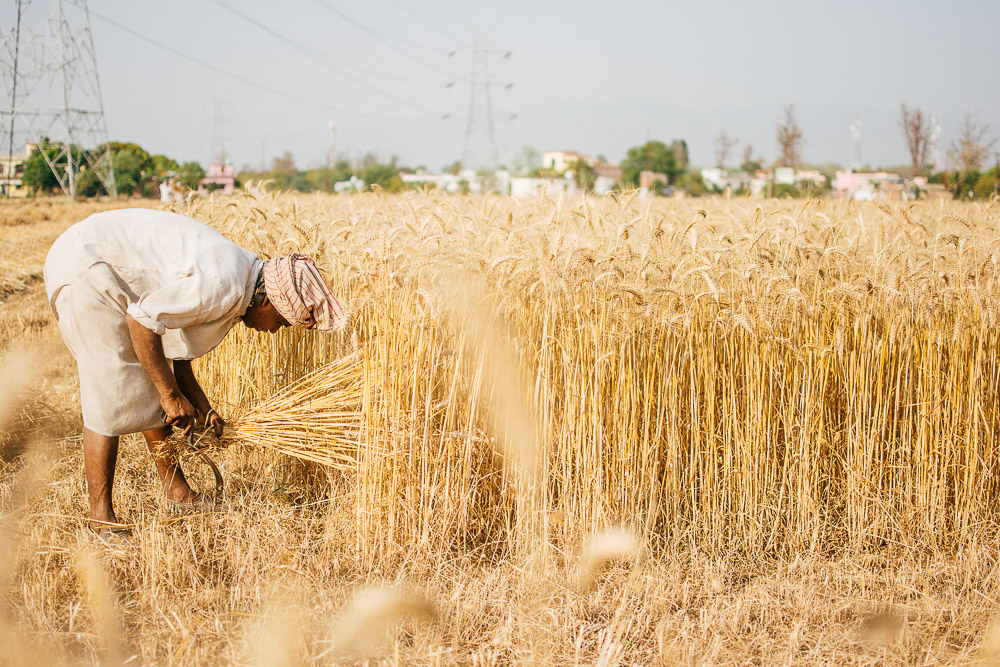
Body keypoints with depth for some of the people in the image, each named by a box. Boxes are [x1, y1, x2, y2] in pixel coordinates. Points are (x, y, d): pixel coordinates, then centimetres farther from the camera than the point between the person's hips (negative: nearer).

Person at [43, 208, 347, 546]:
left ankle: (176, 492, 26)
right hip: (85, 269, -11)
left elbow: (176, 349, 11)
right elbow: (142, 320, -25)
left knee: (152, 388, 14)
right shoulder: (222, 287, -25)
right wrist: (171, 395, -16)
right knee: (110, 395, -9)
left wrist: (203, 409, 2)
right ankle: (100, 517, 0)